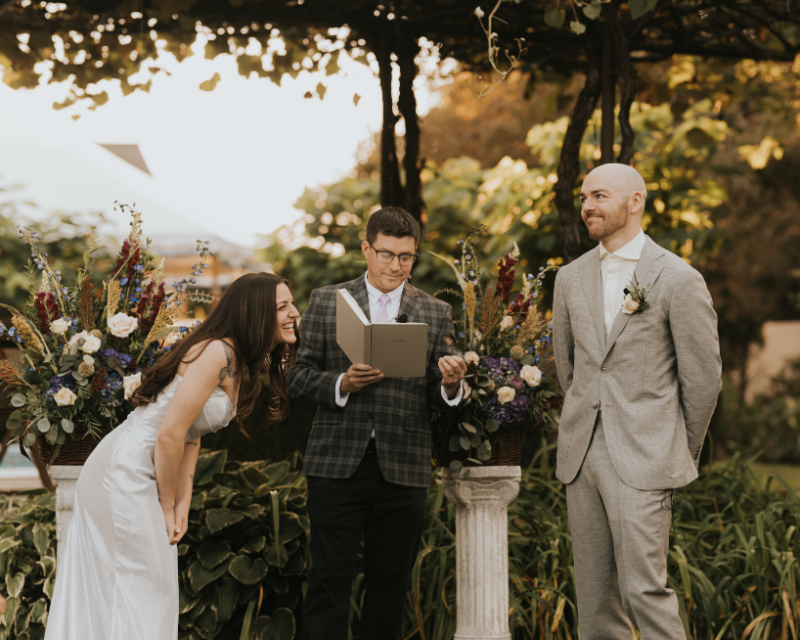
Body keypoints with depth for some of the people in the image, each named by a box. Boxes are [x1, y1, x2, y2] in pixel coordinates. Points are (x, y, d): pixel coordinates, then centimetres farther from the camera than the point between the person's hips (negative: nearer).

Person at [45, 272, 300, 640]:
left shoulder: (236, 361, 10)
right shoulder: (217, 354, -20)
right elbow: (169, 435, -23)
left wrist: (182, 506, 4)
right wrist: (167, 506, -10)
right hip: (124, 474, -10)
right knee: (148, 593, -3)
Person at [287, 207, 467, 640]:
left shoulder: (436, 313, 12)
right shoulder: (326, 301, 8)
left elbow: (440, 395, 8)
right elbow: (298, 377, 4)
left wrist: (451, 384, -15)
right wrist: (342, 383, -14)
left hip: (403, 469, 2)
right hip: (338, 462, -2)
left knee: (390, 582, 7)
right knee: (329, 577, -4)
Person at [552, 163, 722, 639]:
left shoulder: (679, 280, -6)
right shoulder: (571, 278, 11)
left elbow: (704, 377, -1)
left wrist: (682, 454, 6)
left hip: (643, 462, -5)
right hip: (582, 457, 6)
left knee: (644, 589, -10)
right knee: (594, 593, 7)